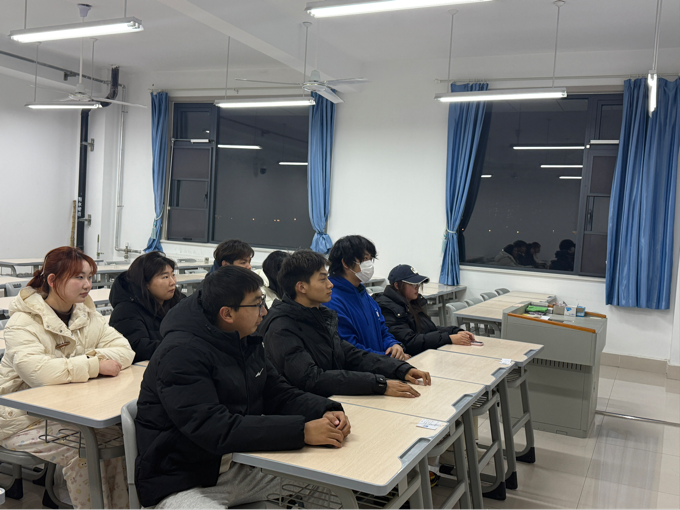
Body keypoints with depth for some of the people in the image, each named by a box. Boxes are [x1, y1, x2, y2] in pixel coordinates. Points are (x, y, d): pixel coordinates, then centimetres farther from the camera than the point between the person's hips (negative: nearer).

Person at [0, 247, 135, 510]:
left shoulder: (86, 314, 6)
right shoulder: (23, 321, -15)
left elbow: (124, 349, -2)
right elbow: (35, 371, -33)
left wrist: (97, 357, -22)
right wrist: (94, 365, -30)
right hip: (24, 416, -6)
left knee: (120, 434, -16)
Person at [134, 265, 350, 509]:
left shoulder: (246, 342, 4)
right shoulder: (181, 354, -22)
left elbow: (279, 394, 6)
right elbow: (217, 430, -31)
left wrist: (325, 411, -14)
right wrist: (302, 430, -33)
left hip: (237, 468, 7)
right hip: (183, 485, -7)